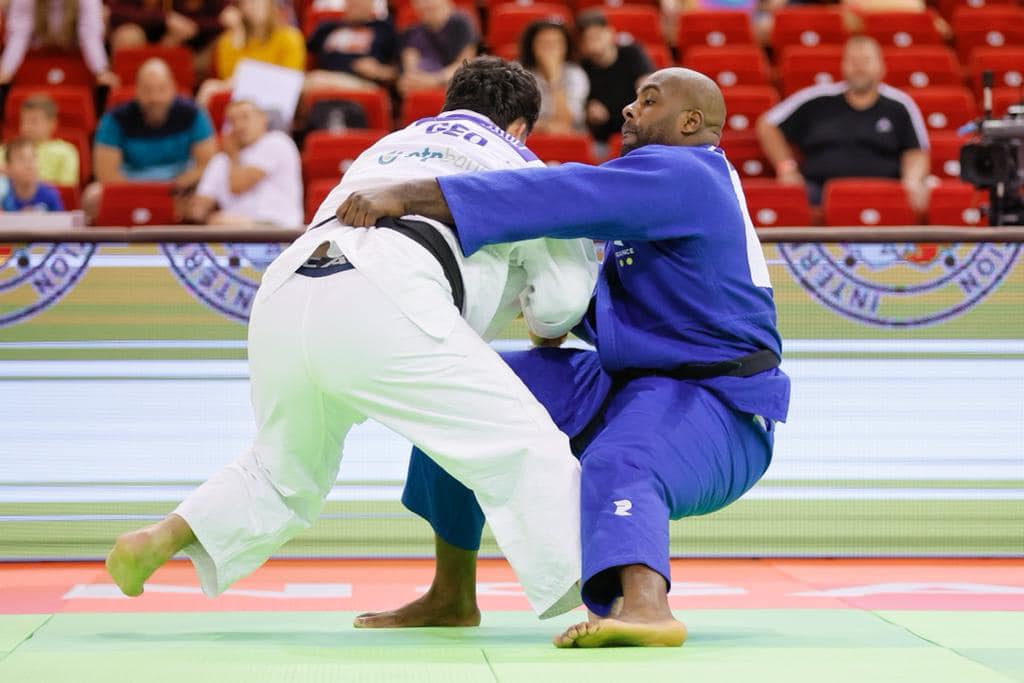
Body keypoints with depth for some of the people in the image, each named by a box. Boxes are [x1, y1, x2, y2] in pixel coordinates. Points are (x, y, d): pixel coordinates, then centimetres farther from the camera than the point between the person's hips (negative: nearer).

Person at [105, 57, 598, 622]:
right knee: (523, 446, -1)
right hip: (380, 312, -6)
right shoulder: (514, 165, 23)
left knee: (285, 471, 28)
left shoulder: (388, 146, 38)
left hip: (284, 295, 6)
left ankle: (157, 540, 16)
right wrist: (548, 325, 43)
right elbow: (562, 298, 19)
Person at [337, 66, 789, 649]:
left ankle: (645, 606, -71)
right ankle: (450, 596, 12)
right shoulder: (690, 180, 14)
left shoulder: (676, 176, -17)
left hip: (712, 406, -10)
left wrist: (406, 196, -35)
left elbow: (555, 197, -30)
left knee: (619, 466, -42)